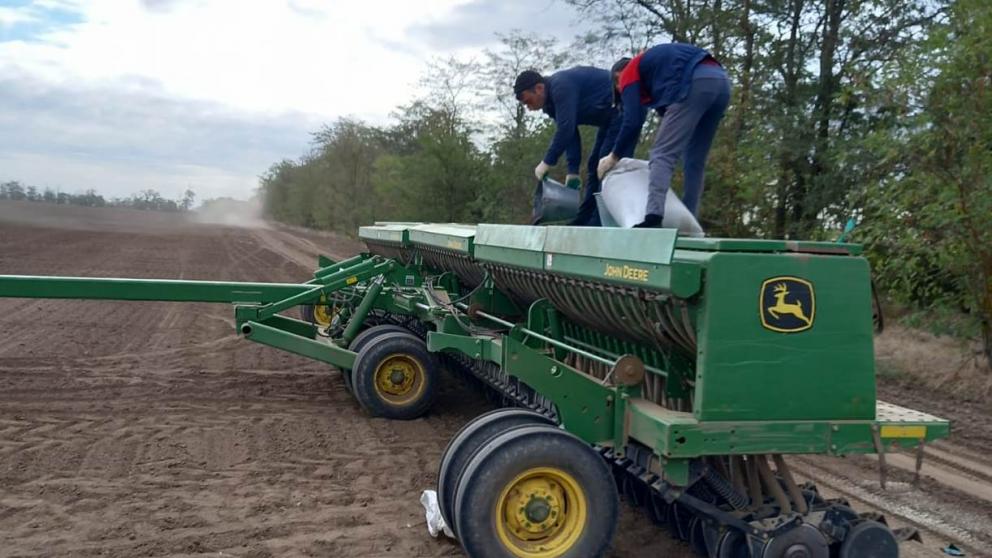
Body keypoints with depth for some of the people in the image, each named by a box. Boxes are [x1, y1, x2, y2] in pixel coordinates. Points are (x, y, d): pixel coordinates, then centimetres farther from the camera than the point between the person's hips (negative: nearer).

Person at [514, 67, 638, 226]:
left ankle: (598, 223, -16)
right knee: (595, 165, 9)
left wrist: (547, 162, -22)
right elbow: (570, 134, 7)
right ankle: (583, 222, 12)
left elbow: (565, 129, -29)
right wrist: (572, 171, 0)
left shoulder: (561, 86, -24)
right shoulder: (551, 101, 7)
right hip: (610, 117, 11)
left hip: (624, 110, -11)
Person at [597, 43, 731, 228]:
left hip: (696, 83, -8)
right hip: (721, 80, 8)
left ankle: (653, 217, -27)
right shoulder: (656, 61, 39)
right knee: (694, 162, 13)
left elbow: (633, 121, 3)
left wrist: (613, 157, 15)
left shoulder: (629, 73, 17)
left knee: (662, 155, -9)